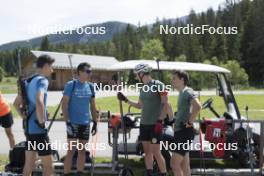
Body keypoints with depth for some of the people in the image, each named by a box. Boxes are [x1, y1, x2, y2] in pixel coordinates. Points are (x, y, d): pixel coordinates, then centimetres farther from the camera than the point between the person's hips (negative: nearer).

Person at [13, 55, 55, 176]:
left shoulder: (29, 81, 13)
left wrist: (25, 117, 15)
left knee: (29, 164, 14)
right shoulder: (42, 81, -14)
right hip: (38, 129, -9)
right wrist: (42, 121, -21)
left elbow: (16, 103, 22)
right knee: (48, 165, -2)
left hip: (28, 128, 9)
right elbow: (39, 102, -33)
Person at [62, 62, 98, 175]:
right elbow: (64, 104, -9)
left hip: (85, 123, 5)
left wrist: (95, 122, 11)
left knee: (82, 151, 10)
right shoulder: (71, 85, -7)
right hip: (73, 123, -5)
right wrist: (67, 121, -16)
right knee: (71, 150, -6)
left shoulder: (90, 86, 8)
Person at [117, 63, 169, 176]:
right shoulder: (143, 88, 12)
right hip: (144, 123, 7)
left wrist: (160, 120, -17)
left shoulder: (158, 85, -10)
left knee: (155, 152, -8)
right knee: (147, 151, 9)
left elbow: (165, 104, -12)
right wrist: (126, 100, 15)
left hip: (155, 124, -7)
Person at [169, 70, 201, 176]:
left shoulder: (187, 91, -13)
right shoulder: (182, 92, 17)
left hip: (184, 132, -10)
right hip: (180, 132, 10)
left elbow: (197, 107, -31)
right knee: (184, 165, 13)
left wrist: (190, 122, -23)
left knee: (174, 163, -12)